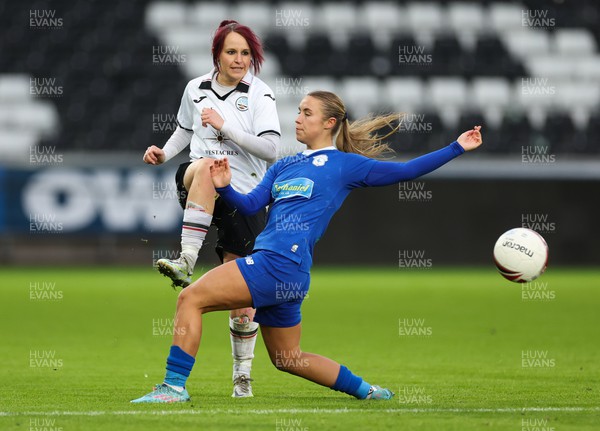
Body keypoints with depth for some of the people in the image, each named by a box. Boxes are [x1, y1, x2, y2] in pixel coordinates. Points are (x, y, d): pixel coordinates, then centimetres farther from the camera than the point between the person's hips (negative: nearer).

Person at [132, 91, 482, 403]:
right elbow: (251, 205, 16)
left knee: (191, 298, -15)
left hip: (282, 263, -8)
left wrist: (457, 147, 0)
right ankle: (364, 390, 30)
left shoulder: (345, 165, 3)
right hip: (270, 264, 8)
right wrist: (225, 187, -4)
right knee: (288, 358, 18)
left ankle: (175, 386, -13)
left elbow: (404, 172, 5)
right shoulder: (284, 166, 23)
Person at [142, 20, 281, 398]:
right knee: (206, 166, -38)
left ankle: (243, 374, 15)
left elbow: (270, 149, -12)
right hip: (199, 191, 1)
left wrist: (224, 126, -17)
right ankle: (186, 262, -45)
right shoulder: (196, 89, 9)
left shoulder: (260, 94, -2)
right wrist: (165, 153, 8)